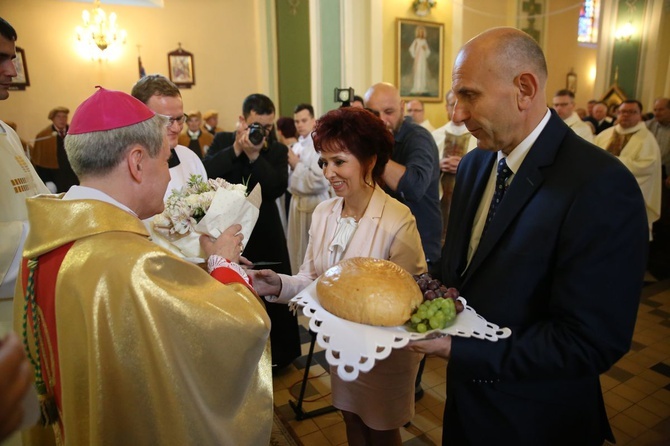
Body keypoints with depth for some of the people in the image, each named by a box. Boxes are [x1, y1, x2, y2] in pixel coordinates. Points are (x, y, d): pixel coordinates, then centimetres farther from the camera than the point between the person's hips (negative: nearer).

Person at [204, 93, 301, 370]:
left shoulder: (277, 150, 1)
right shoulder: (223, 141, 3)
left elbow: (278, 188, -15)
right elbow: (206, 173, -13)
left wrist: (254, 155, -21)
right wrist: (236, 149, -20)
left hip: (265, 236, 0)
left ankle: (277, 355, 30)